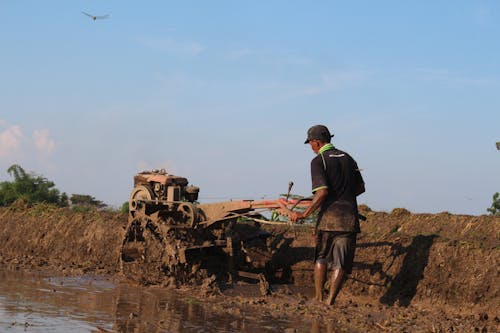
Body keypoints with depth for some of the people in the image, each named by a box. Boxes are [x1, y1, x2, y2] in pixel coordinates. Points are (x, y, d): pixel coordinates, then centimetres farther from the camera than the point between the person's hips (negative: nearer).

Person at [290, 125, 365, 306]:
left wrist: (304, 214, -12)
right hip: (350, 217, 3)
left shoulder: (318, 161, -5)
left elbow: (322, 192, -17)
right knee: (341, 263, 3)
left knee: (321, 258, 15)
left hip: (328, 216, -3)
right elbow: (360, 187, 19)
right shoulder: (347, 158, 13)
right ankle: (329, 302, -3)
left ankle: (319, 298, 14)